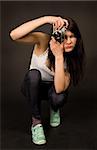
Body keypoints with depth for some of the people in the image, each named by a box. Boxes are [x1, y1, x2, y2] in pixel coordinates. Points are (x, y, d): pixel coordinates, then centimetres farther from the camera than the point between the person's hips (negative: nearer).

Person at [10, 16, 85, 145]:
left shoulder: (73, 56, -20)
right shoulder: (44, 40, -25)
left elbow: (60, 88, -33)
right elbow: (14, 35, -44)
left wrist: (59, 56, -42)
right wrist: (46, 19, -48)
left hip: (53, 87, 1)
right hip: (33, 86, -1)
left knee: (59, 98, -35)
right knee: (33, 74, -36)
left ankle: (54, 109, 7)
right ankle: (36, 121, -18)